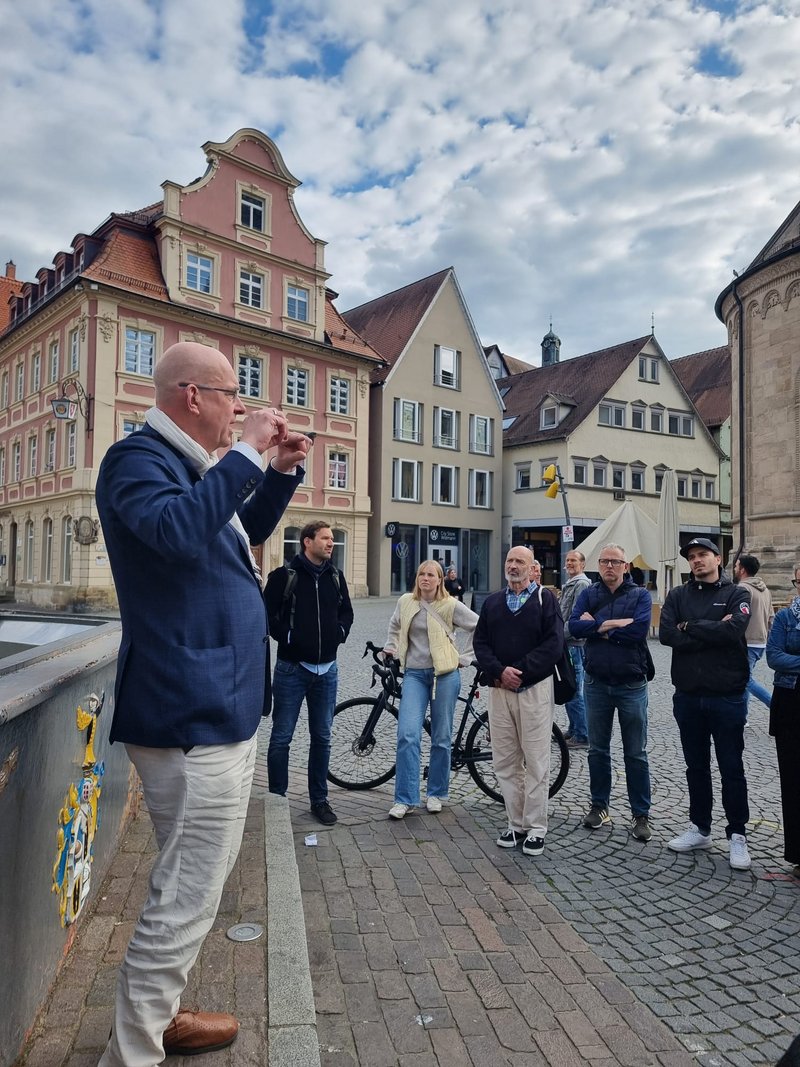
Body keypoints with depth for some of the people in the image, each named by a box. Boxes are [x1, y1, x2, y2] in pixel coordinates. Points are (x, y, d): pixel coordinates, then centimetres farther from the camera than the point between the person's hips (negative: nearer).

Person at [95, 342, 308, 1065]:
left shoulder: (188, 465, 18)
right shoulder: (138, 457, -12)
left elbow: (246, 532, 29)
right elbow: (180, 530, -32)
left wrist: (282, 470, 15)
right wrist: (247, 451, -23)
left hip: (222, 709, 11)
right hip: (194, 716, -11)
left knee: (197, 884, 22)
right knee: (186, 901, -3)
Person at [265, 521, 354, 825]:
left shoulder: (336, 577, 7)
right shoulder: (284, 575, -8)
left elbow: (346, 611, 19)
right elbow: (267, 612, -9)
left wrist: (340, 633, 3)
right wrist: (286, 636, -13)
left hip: (327, 669, 5)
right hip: (292, 668, -4)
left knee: (322, 738, 12)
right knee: (281, 738, 4)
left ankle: (319, 800, 25)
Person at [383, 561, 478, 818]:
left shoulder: (451, 605, -6)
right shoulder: (405, 602, 4)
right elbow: (395, 626, 25)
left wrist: (465, 658, -3)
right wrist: (391, 649, 14)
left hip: (445, 674, -2)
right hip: (414, 674, 2)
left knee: (441, 738, 8)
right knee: (407, 734, -10)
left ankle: (437, 793, 25)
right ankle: (405, 799, 0)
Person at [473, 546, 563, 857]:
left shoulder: (545, 600, 1)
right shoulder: (492, 602, 13)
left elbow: (554, 644, -8)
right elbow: (480, 642, 7)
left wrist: (520, 672, -13)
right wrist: (499, 672, -10)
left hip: (534, 688, -4)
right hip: (499, 688, 4)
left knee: (536, 761, 1)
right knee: (504, 761, 8)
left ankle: (536, 828, 12)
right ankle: (516, 824, 19)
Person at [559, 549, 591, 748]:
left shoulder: (582, 584, -12)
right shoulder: (569, 585, 19)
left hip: (574, 644, -10)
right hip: (567, 644, 10)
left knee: (574, 692, -6)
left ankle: (582, 736, 2)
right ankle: (573, 730, 26)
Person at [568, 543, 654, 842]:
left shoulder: (640, 595, -2)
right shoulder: (589, 594, 4)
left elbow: (640, 628, -21)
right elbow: (574, 626, -12)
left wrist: (597, 627, -13)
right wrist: (613, 624, -19)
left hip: (632, 685, -2)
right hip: (596, 683, 2)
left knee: (636, 754, 8)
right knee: (598, 750, 13)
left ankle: (641, 814, 18)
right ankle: (599, 806, 27)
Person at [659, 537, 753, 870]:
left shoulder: (736, 593, -1)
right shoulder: (678, 595, 6)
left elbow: (733, 631, -20)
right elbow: (666, 634, -10)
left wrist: (689, 626, -12)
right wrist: (712, 633, -15)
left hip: (726, 697, -3)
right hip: (688, 696, 3)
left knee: (731, 768, 7)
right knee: (696, 766, 15)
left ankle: (737, 835, 20)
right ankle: (700, 829, 28)